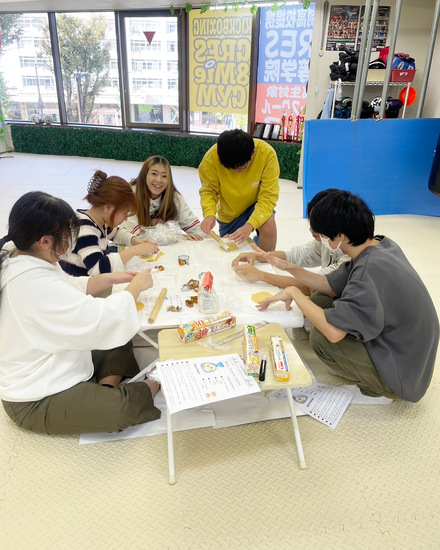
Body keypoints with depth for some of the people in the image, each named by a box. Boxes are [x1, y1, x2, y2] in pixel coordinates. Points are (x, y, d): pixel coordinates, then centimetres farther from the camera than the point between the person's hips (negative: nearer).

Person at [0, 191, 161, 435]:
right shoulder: (34, 284, -33)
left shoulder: (20, 260, -1)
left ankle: (107, 387, -2)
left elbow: (71, 289, 13)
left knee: (119, 341, 13)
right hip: (37, 402, -10)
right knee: (125, 407, -24)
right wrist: (136, 286, -17)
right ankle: (151, 386, 4)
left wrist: (111, 278, 1)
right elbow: (101, 320, -32)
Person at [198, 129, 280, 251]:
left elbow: (268, 197, -30)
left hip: (256, 204, -2)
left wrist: (250, 225, -44)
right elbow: (208, 190, -16)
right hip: (229, 213, 2)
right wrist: (209, 214, -36)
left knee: (268, 225, -33)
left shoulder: (267, 153, -31)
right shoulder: (212, 156, -27)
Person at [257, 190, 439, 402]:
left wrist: (294, 292, -24)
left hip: (402, 370, -8)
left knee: (321, 337, -22)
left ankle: (371, 384, 5)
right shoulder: (379, 244, -5)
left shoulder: (370, 270, -33)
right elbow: (332, 286, 2)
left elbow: (333, 331, -36)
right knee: (319, 300, 1)